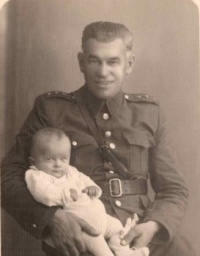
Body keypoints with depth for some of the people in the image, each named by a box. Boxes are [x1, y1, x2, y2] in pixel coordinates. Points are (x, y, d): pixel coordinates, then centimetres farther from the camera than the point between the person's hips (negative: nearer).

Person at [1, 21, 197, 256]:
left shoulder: (150, 113, 12)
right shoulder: (50, 109, 3)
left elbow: (173, 189, 13)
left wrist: (153, 225, -7)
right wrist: (52, 216, -16)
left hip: (139, 236, 4)